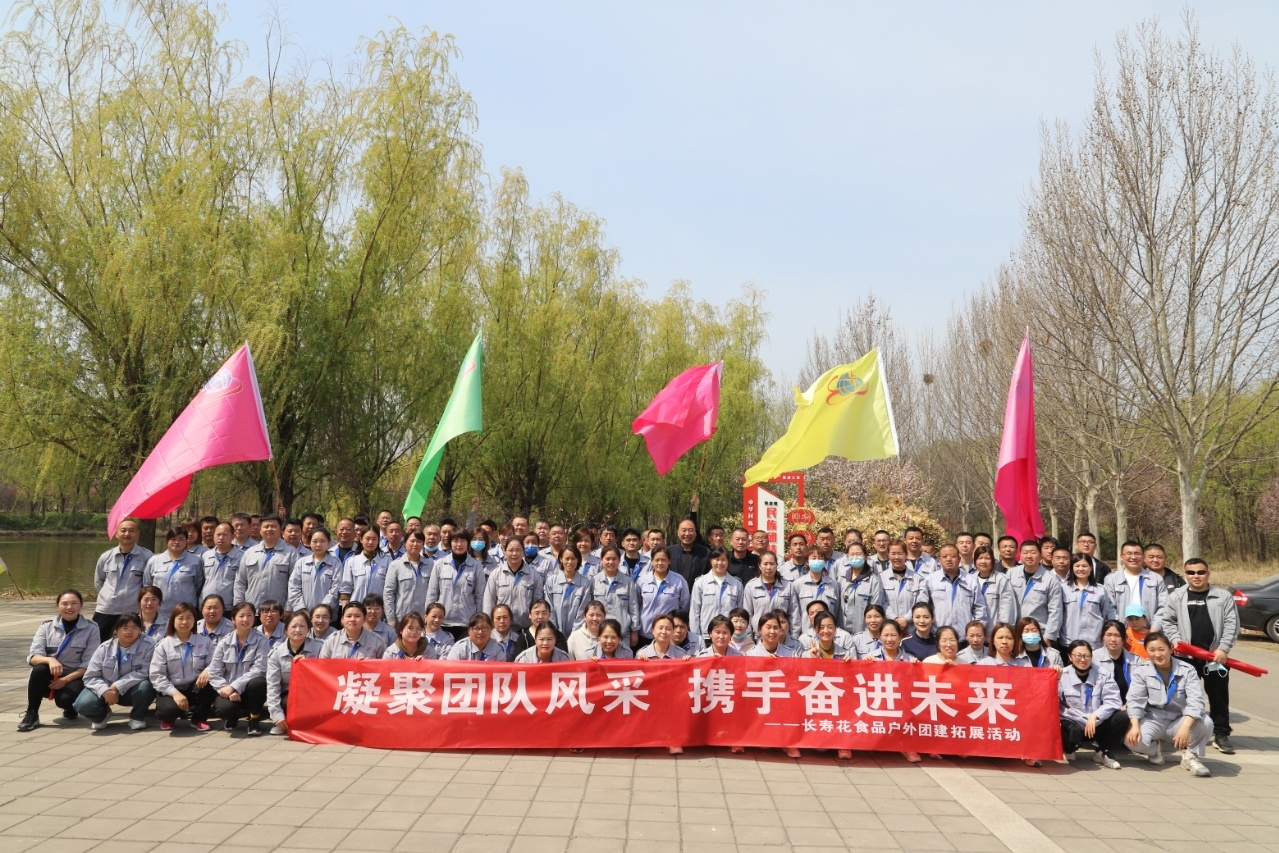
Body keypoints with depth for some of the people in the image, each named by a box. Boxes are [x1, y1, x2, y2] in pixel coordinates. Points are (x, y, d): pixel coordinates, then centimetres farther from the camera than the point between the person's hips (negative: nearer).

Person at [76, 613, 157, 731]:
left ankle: (137, 717, -3)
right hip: (106, 689, 2)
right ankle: (102, 715, 13)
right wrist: (105, 691, -29)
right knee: (83, 704, -26)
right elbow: (90, 677, -9)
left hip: (132, 691, -1)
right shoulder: (105, 648, -9)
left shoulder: (147, 645, -17)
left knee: (146, 686, -35)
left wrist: (118, 686, -27)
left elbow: (145, 672, -20)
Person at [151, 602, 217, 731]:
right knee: (170, 708, -35)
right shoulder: (163, 645, -2)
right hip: (171, 689, -2)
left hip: (196, 687, 2)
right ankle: (167, 718, 9)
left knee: (210, 683, -32)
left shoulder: (205, 641, 2)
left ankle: (199, 719, -3)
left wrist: (208, 671, -31)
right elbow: (156, 675, -8)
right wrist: (175, 693, -20)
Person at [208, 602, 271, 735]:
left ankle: (254, 719, -7)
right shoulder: (225, 643, 1)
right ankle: (233, 717, 9)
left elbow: (259, 669, -16)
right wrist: (227, 689, -18)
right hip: (228, 690, 1)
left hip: (250, 690, -1)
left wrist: (234, 686, -23)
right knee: (225, 708, -32)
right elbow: (214, 673, -2)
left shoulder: (262, 641, -5)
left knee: (259, 683, -36)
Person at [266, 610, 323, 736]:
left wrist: (308, 662, -23)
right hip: (287, 698, 0)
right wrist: (277, 715, -17)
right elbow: (272, 686, -8)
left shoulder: (318, 648, -2)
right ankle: (283, 724, -2)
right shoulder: (276, 653, -2)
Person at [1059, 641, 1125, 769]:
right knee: (1072, 731, -37)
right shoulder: (1062, 676, -3)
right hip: (1074, 723, -3)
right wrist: (1054, 681, -25)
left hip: (1098, 724, 3)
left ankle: (1103, 752, 3)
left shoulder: (1103, 674, -1)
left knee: (1122, 718, -24)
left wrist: (1095, 715, -24)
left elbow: (1113, 701, -11)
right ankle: (1069, 749, 5)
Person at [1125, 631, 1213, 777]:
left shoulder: (1187, 670, -7)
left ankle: (1190, 755, -2)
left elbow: (1195, 700, -20)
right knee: (1133, 740, -31)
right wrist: (1135, 726, -29)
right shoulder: (1141, 671, -4)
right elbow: (1135, 700, -11)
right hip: (1152, 720, 0)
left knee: (1205, 724, -32)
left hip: (1178, 721, 0)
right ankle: (1154, 748, 8)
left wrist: (1185, 727, -38)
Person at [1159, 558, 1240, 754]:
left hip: (1216, 655, -1)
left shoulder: (1224, 596, 1)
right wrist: (1175, 640, -9)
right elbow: (1167, 621, 7)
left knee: (1219, 696, 5)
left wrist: (1224, 648, -12)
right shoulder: (1176, 596, 4)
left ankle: (1221, 735, 15)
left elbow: (1231, 624, -3)